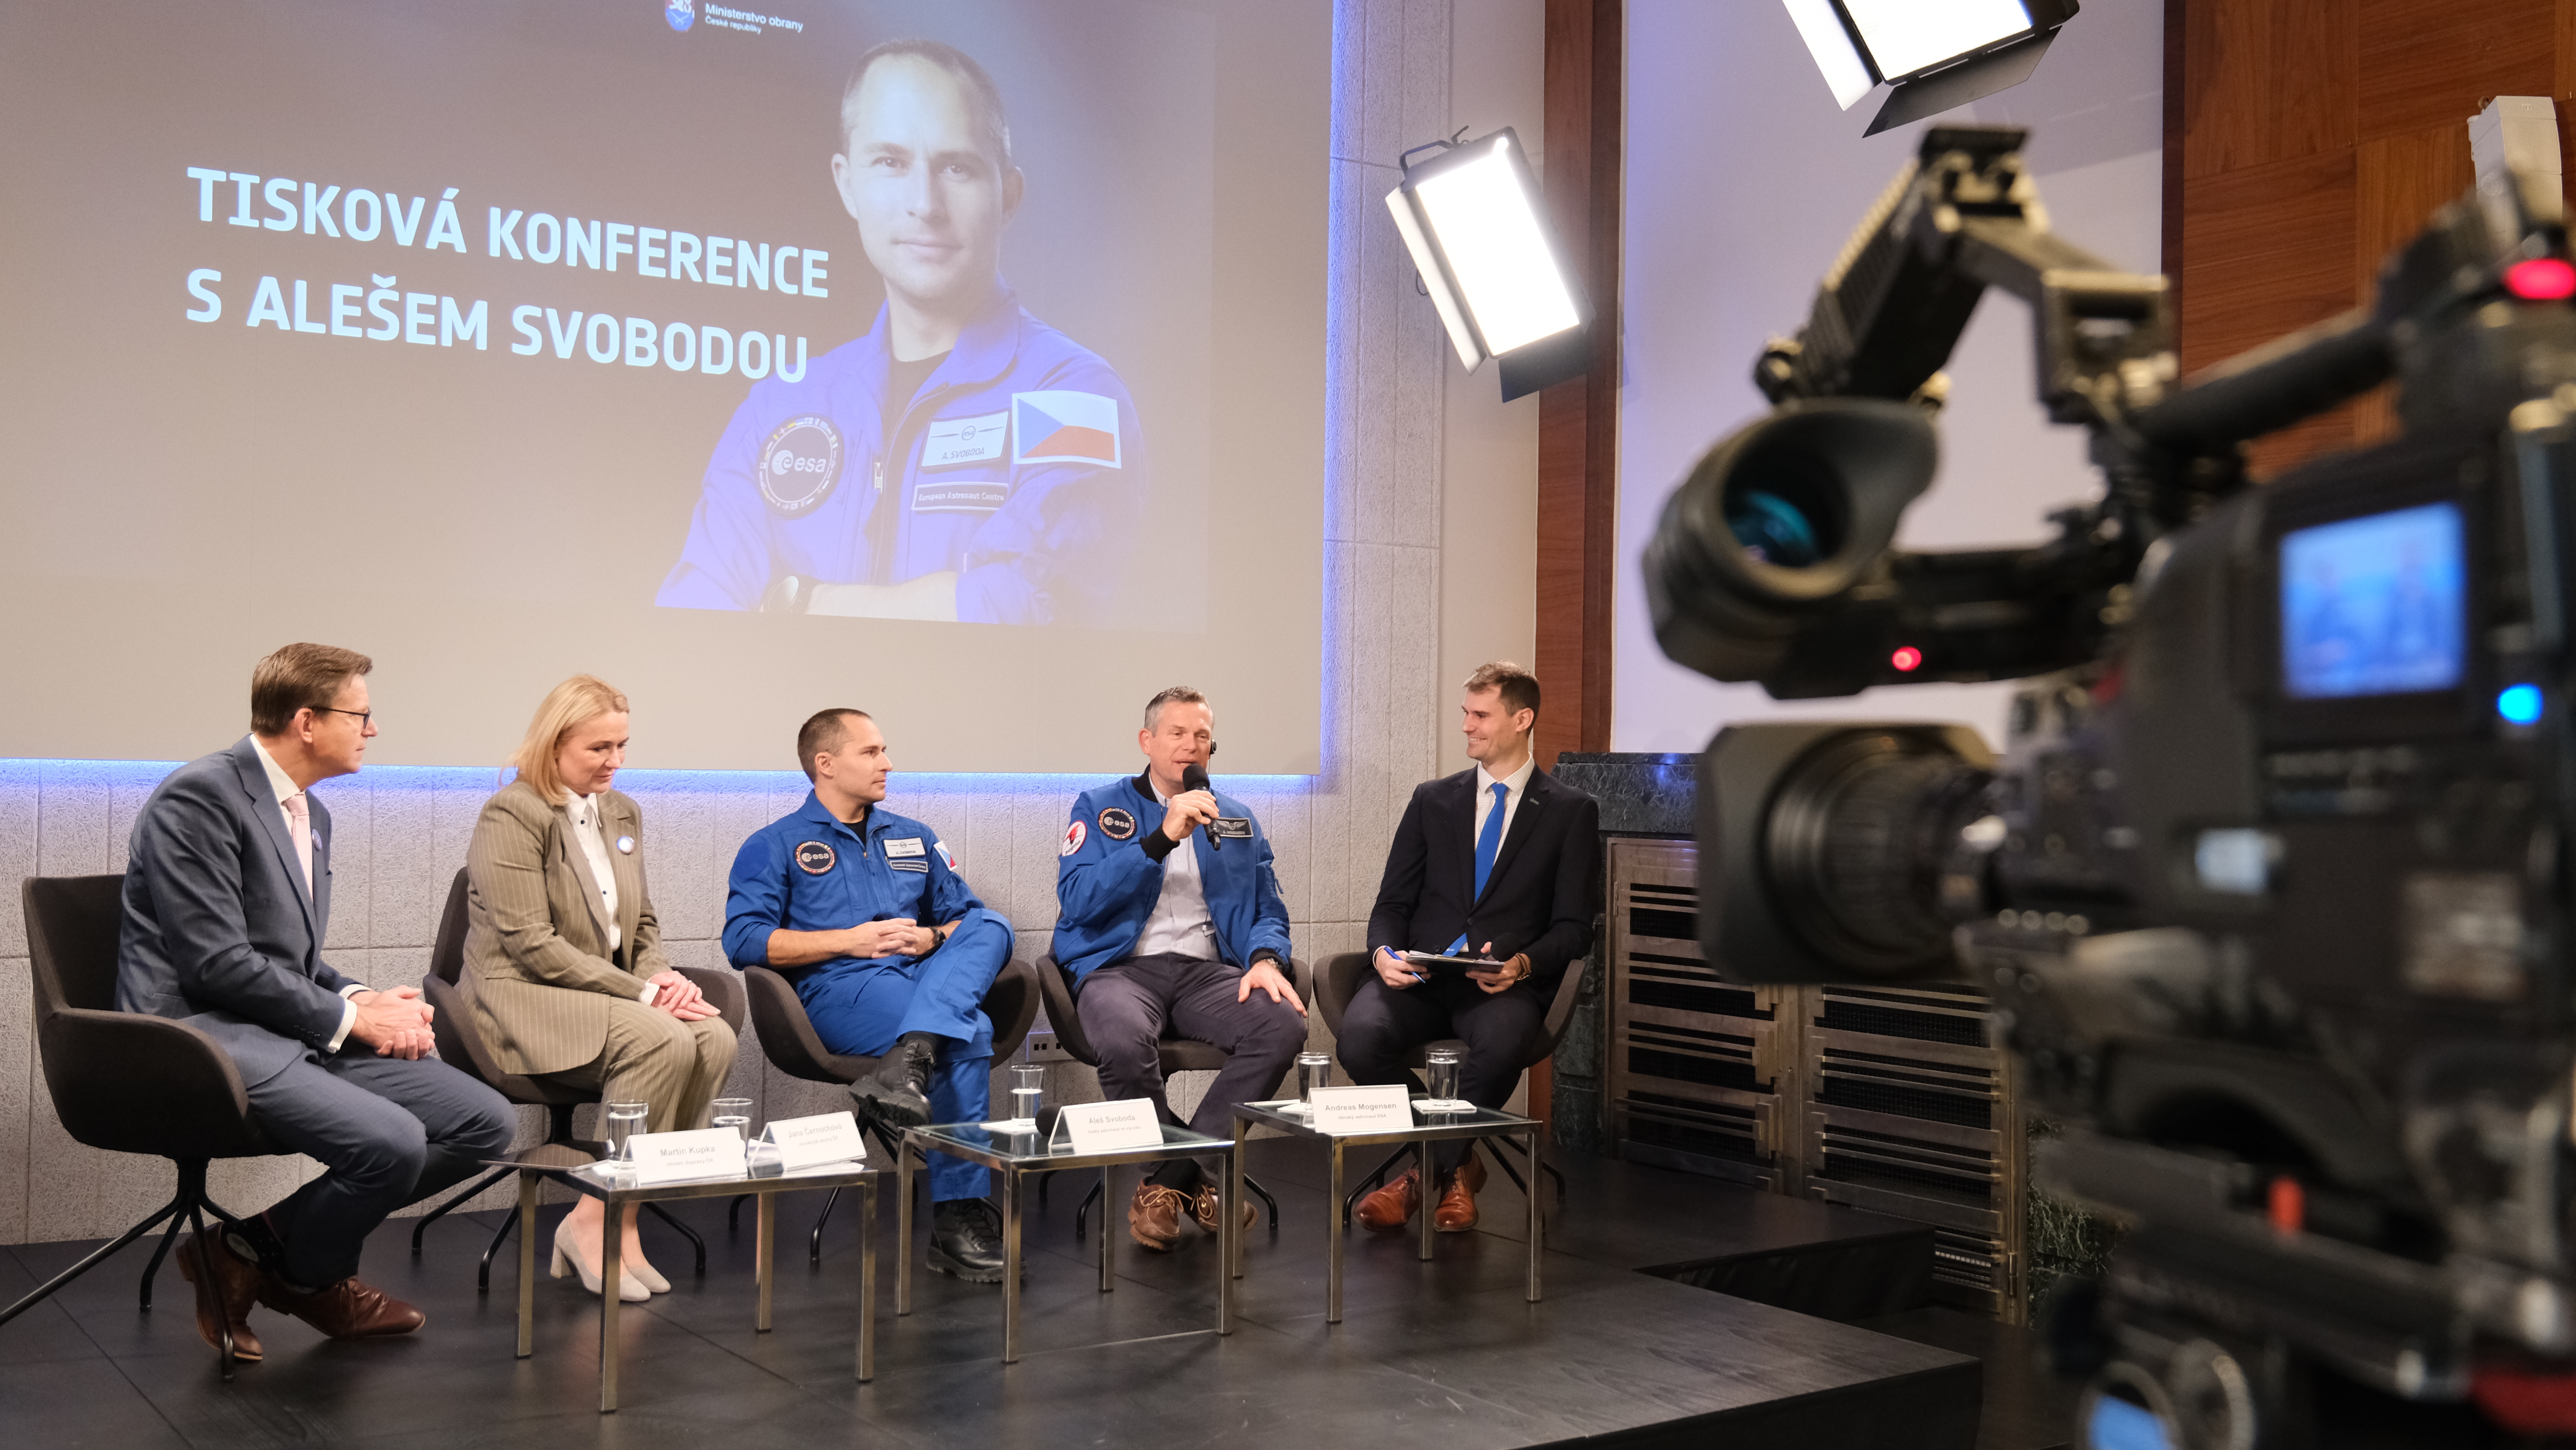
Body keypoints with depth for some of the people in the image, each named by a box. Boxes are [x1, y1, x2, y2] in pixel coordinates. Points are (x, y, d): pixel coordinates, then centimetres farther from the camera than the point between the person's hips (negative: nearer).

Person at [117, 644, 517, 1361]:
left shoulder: (311, 814, 17)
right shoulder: (200, 796, -12)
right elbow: (217, 964, -19)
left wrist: (363, 999, 0)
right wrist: (351, 1017, -13)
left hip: (293, 1031, 9)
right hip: (205, 1035, -9)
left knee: (487, 1121, -5)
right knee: (393, 1141, -30)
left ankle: (264, 1240, 4)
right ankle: (300, 1274, 3)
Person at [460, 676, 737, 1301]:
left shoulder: (621, 813, 16)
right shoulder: (511, 815, -9)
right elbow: (532, 946, -17)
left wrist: (664, 977, -3)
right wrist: (641, 993, -19)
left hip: (607, 990, 7)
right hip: (520, 998, -7)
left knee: (715, 1039, -22)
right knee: (662, 1041, -32)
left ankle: (604, 1218, -16)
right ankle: (595, 1222, -18)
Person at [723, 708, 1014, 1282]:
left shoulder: (914, 839, 28)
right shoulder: (776, 846, 12)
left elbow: (970, 916, 24)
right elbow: (744, 939, -3)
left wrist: (932, 938, 0)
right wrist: (850, 941, -9)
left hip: (930, 978, 5)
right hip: (838, 993, -4)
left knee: (991, 928, -29)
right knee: (969, 1034, -33)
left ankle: (907, 1064, -48)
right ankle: (957, 1219, -30)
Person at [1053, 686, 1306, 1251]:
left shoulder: (1237, 821, 20)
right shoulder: (1101, 808, 9)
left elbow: (1268, 912, 17)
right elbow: (1078, 899, -7)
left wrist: (1266, 959, -7)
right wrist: (1163, 838, -14)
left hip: (1208, 971, 3)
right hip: (1121, 966, -3)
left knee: (1284, 1025, -28)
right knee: (1125, 1038, -39)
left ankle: (1167, 1182, -15)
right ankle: (1194, 1180, -11)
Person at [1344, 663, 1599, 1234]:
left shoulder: (1572, 812, 7)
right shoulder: (1432, 800, 16)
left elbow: (1573, 927, 2)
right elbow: (1392, 903, 13)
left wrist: (1523, 964, -19)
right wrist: (1384, 951, -10)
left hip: (1506, 986, -3)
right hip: (1420, 977, 3)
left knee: (1502, 1042, -39)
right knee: (1361, 1034, -30)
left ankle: (1427, 1172, -12)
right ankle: (1456, 1165, -6)